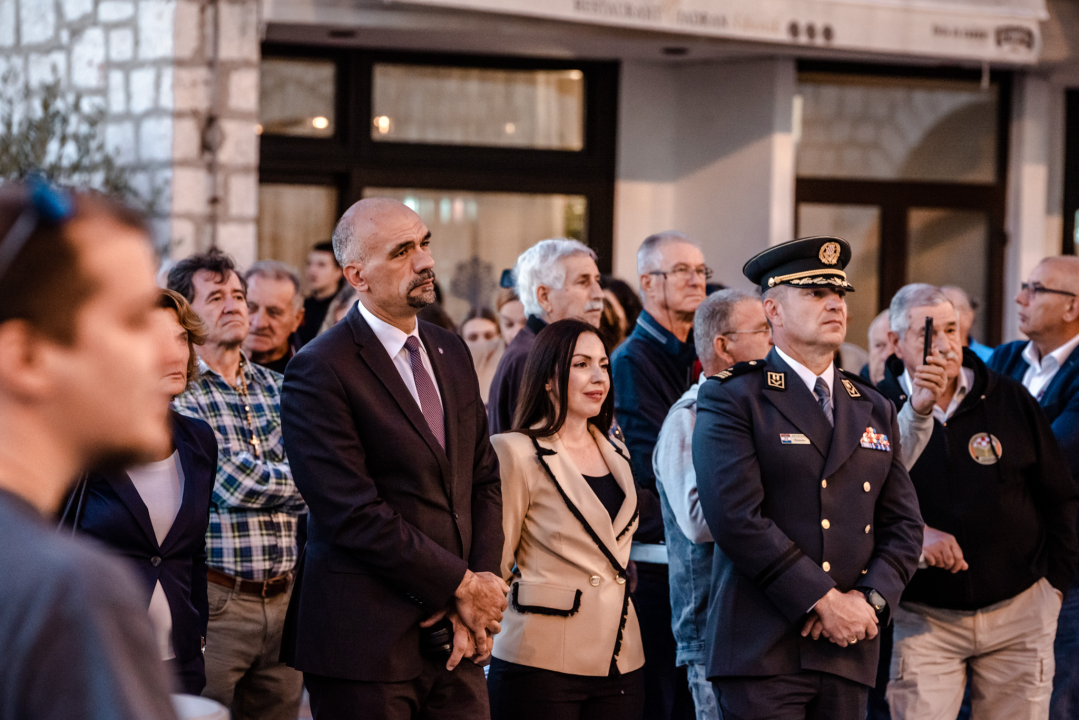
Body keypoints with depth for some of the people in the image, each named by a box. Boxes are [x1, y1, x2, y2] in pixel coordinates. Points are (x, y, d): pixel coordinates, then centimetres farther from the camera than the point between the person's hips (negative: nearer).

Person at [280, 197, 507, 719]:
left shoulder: (450, 352, 13)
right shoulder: (319, 371, -11)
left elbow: (484, 479, 13)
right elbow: (353, 513, -17)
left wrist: (478, 599, -1)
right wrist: (462, 584, -12)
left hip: (454, 640, 6)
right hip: (366, 642, -6)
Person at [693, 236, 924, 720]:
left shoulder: (874, 410, 18)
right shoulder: (730, 399, -2)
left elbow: (903, 523, 14)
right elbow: (737, 517, -13)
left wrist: (871, 598, -5)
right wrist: (823, 601, -14)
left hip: (848, 653, 5)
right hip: (761, 648, -5)